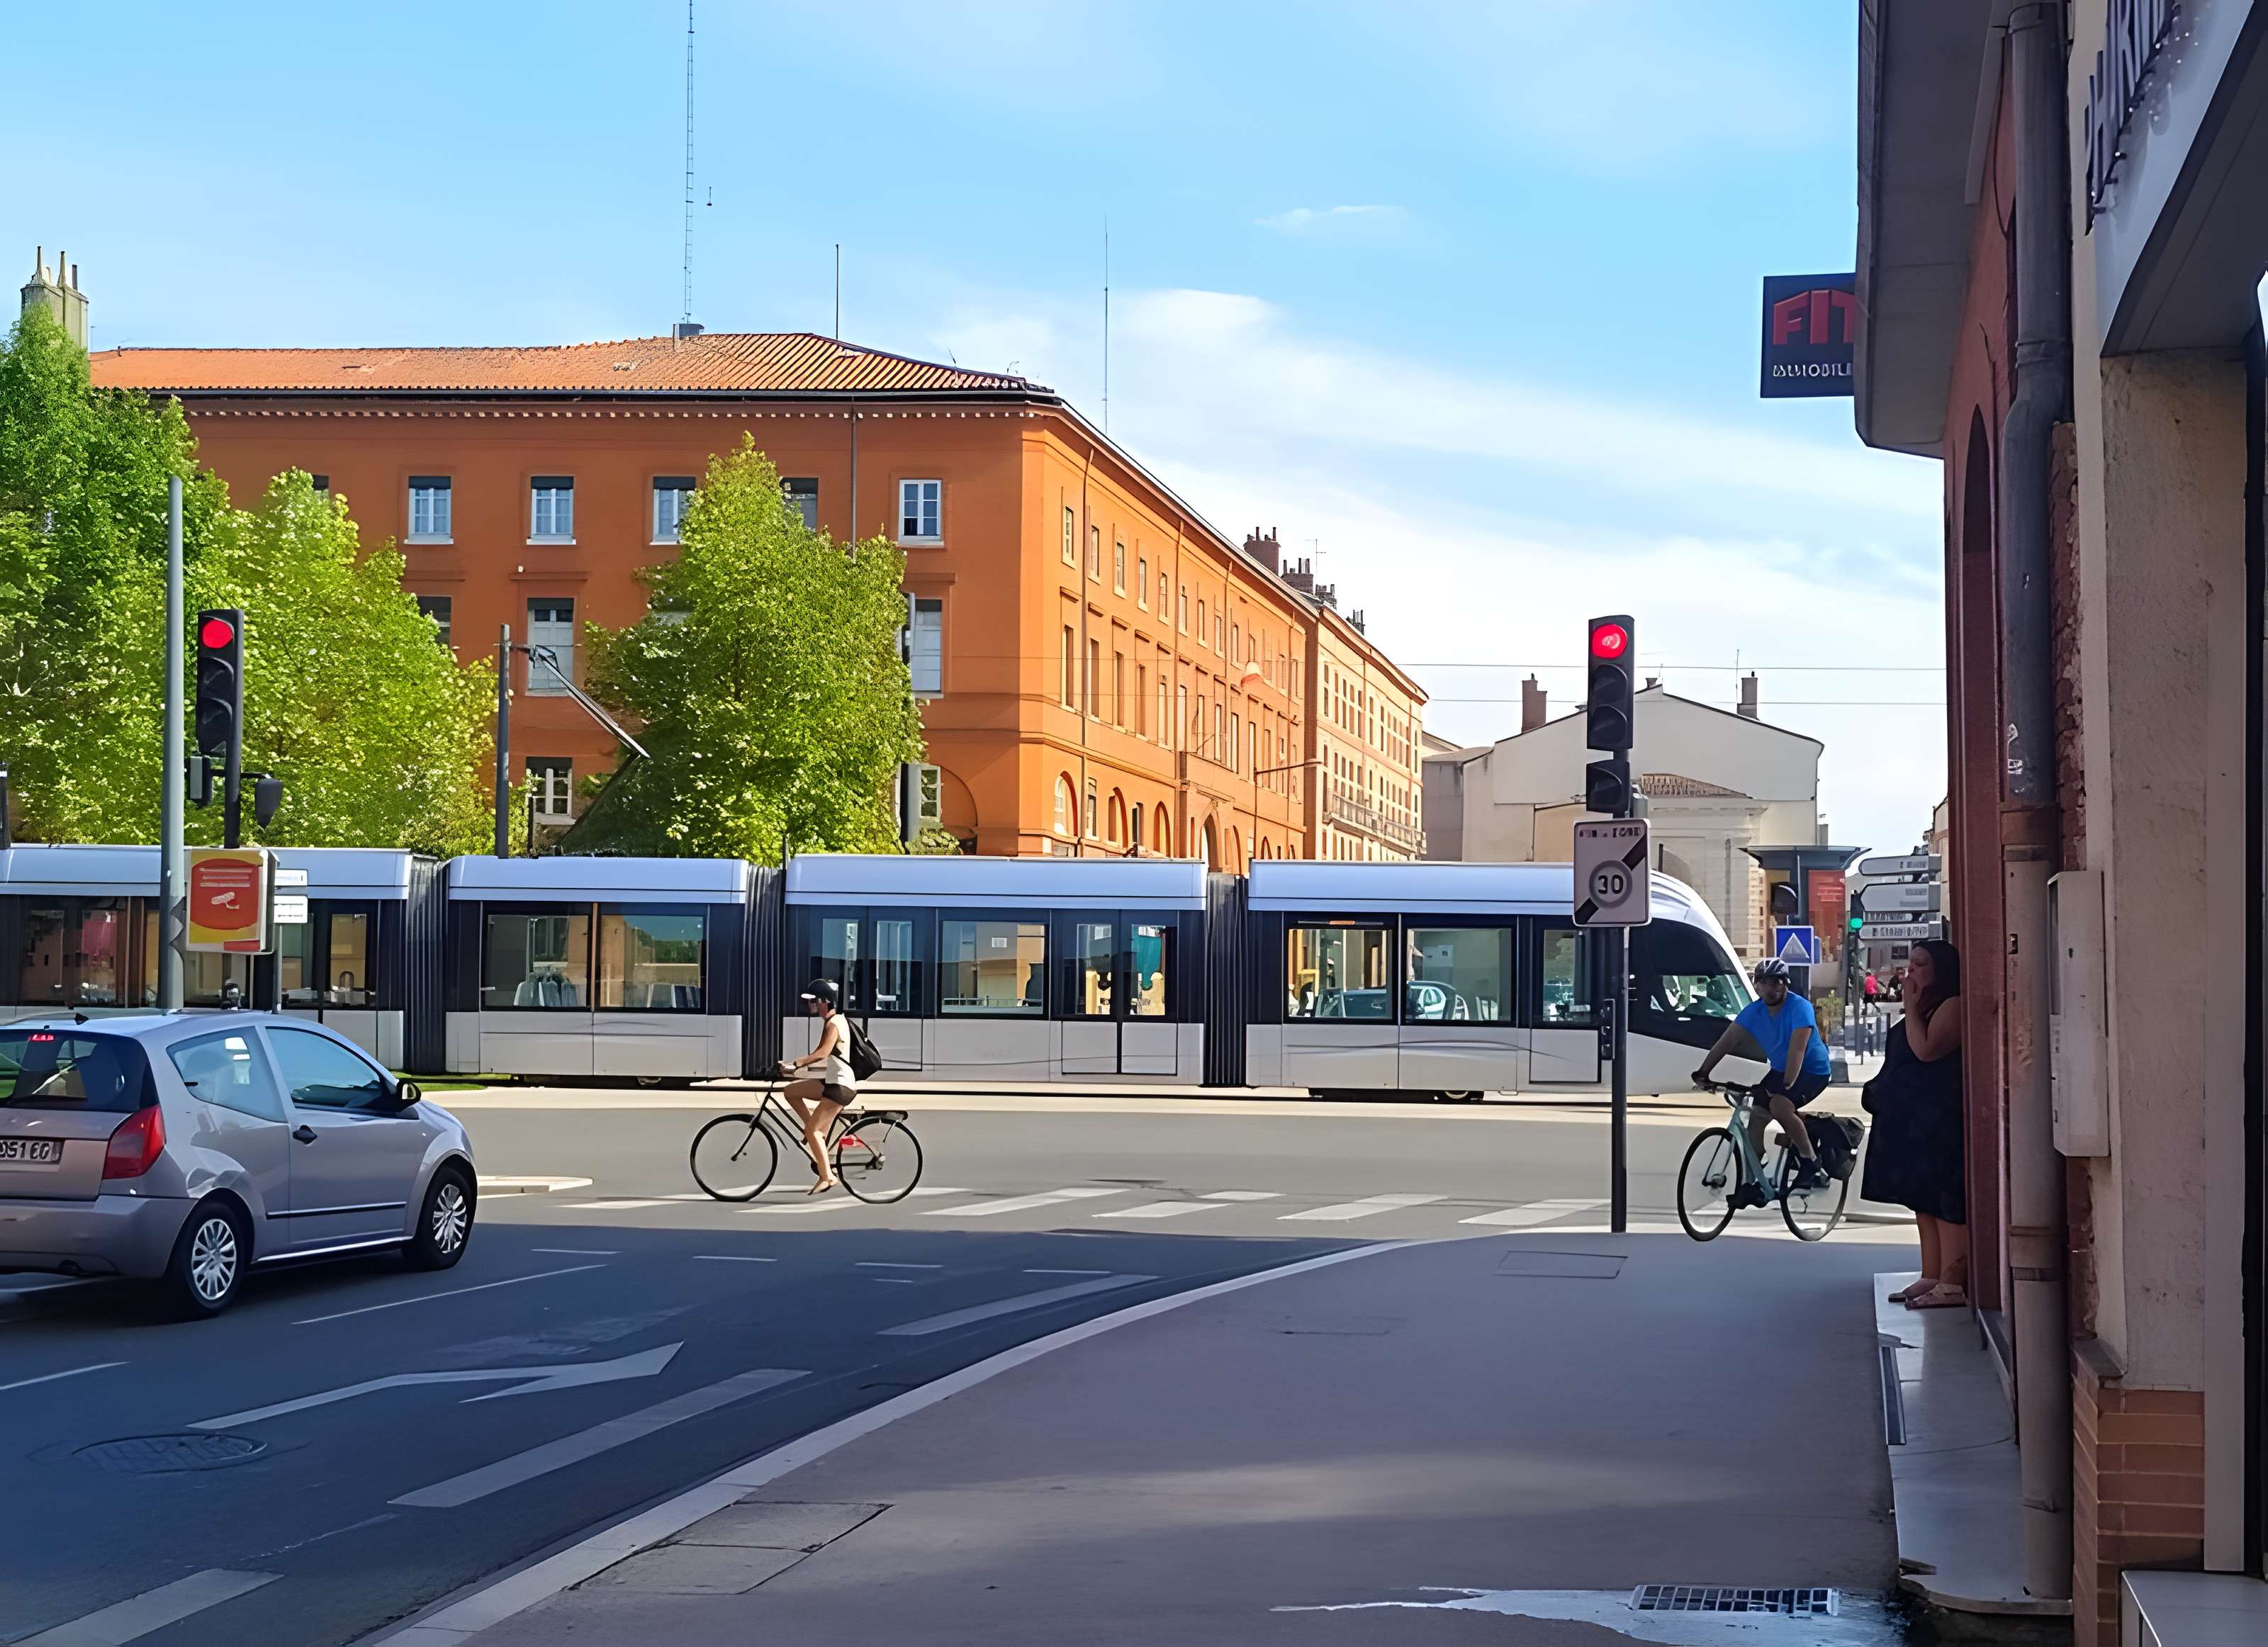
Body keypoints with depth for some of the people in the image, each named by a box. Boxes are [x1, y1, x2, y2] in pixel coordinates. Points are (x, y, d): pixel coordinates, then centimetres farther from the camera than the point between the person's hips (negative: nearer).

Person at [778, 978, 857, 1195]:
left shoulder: (833, 1024, -14)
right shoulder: (831, 1021, 16)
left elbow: (823, 1053, -27)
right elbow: (819, 1054, 21)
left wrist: (795, 1064, -30)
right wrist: (795, 1065, 13)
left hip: (841, 1085, -10)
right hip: (831, 1082, 10)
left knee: (812, 1130, -12)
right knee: (791, 1091, 9)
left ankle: (827, 1177, -11)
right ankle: (818, 1134, 9)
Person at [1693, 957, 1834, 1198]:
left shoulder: (1799, 1008, -24)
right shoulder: (1754, 1011, -6)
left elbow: (1797, 1050, -32)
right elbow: (1727, 1042, -7)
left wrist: (1786, 1086, -39)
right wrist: (1703, 1072, -16)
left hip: (1813, 1071, -7)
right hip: (1780, 1070, 7)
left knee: (1779, 1106, -31)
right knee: (1756, 1116, -7)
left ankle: (1812, 1165, -17)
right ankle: (1751, 1181, 2)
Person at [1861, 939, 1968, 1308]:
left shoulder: (1953, 1005, -11)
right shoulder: (1924, 1008, 20)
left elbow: (1926, 1049, -22)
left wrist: (1911, 1008, -14)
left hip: (1939, 1122, -11)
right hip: (1913, 1121, 11)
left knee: (1946, 1206, -10)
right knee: (1925, 1205, 12)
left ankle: (1951, 1284, -11)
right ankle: (1931, 1278, 17)